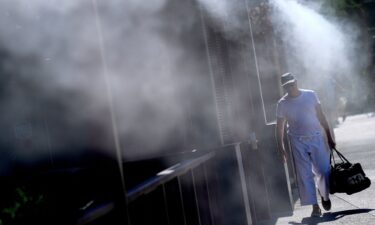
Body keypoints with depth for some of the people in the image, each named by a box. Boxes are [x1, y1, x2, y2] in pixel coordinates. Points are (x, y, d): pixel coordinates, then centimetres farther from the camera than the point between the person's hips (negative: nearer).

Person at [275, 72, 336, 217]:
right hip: (298, 142, 0)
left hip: (316, 138, 1)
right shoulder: (282, 103, -2)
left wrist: (329, 138, 5)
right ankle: (315, 206, 6)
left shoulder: (311, 95, 0)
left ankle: (324, 196, 26)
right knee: (305, 175, -2)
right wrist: (281, 148, -4)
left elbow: (321, 117, 5)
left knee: (325, 170, -2)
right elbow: (279, 127, 1)